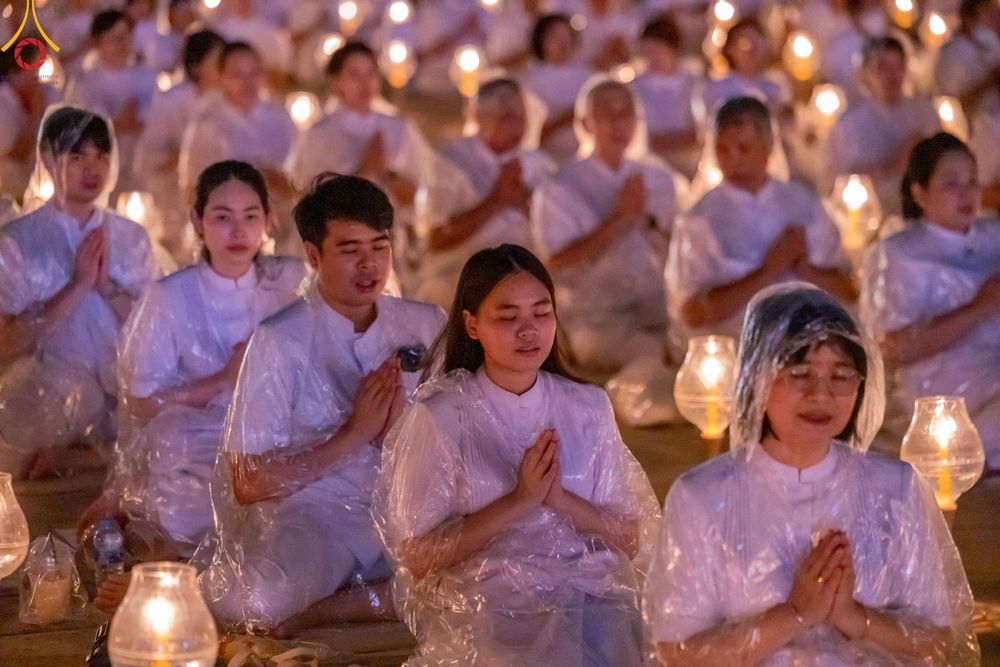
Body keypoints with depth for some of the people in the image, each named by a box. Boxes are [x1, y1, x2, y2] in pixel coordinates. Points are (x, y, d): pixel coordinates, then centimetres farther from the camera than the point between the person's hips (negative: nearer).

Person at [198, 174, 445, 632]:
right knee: (263, 601, -39)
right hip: (308, 515, -5)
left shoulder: (426, 326, 7)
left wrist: (397, 430, -13)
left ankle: (333, 606, -12)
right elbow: (248, 484, -8)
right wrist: (354, 433, -14)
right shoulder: (279, 342, -7)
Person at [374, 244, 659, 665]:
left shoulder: (589, 407, 10)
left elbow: (631, 539, 8)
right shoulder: (440, 416, -2)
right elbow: (418, 555, -5)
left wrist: (560, 498, -11)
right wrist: (519, 502, -13)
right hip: (484, 601, -4)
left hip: (591, 587, 4)